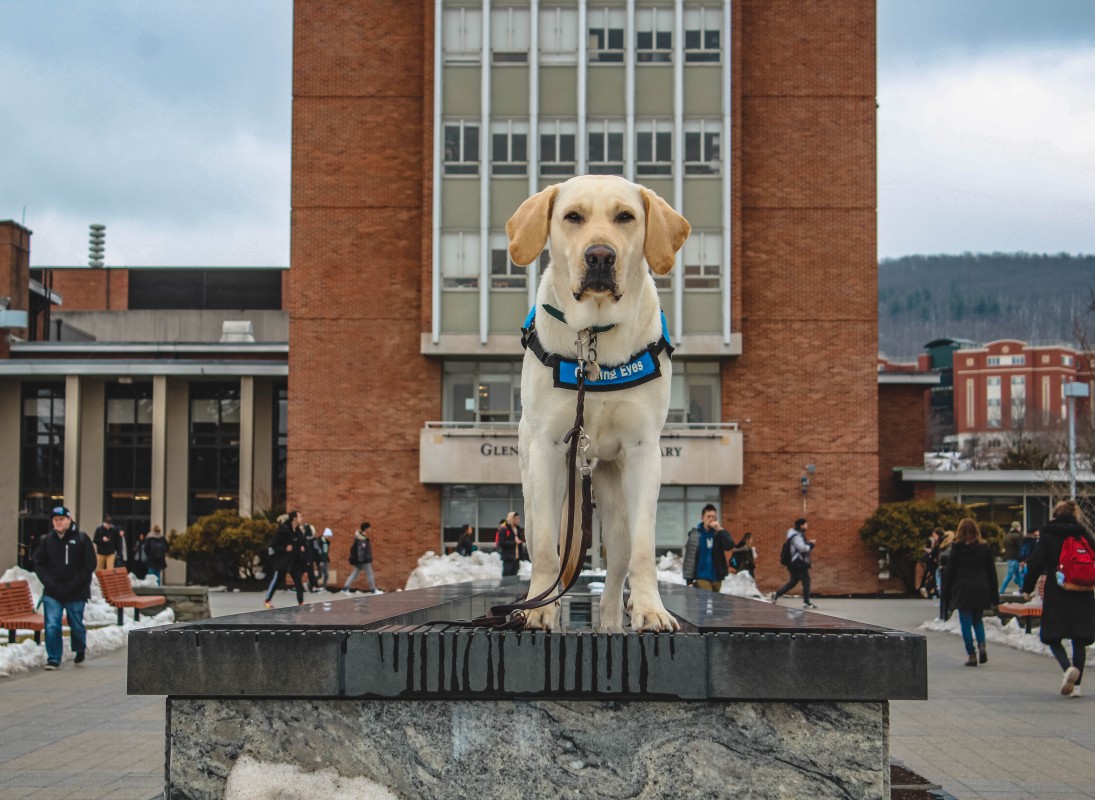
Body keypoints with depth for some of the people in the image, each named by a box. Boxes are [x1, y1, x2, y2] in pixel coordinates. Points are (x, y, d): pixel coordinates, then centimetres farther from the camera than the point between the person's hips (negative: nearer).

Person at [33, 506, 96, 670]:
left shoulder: (82, 539, -5)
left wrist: (72, 585, -11)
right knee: (52, 626, -6)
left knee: (76, 625, 11)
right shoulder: (46, 540, 1)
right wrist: (50, 583, -7)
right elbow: (38, 564, 6)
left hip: (76, 594, -1)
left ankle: (80, 649, 39)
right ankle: (53, 659, 4)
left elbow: (89, 566, -5)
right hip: (52, 593, 1)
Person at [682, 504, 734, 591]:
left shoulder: (720, 532, 3)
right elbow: (689, 558, -4)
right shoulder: (695, 534, -3)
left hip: (717, 578, 3)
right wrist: (689, 580, -8)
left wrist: (719, 529, -19)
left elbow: (730, 547, -13)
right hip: (701, 578, -3)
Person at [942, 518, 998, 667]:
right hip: (981, 590, 3)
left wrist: (946, 595, 4)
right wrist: (995, 597, 13)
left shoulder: (957, 548, -3)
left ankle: (971, 655, -5)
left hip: (962, 590, -3)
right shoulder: (984, 548, 5)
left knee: (966, 623, 1)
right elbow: (992, 572, 8)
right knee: (978, 620, 18)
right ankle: (982, 645, -5)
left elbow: (950, 572, -2)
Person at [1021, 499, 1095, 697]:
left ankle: (1068, 667, -21)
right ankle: (1076, 685, 4)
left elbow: (1036, 563, -6)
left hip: (1056, 594, -2)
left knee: (1053, 637, 6)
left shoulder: (1048, 535, -2)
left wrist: (1027, 588, 4)